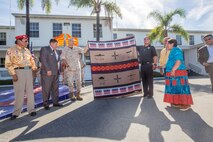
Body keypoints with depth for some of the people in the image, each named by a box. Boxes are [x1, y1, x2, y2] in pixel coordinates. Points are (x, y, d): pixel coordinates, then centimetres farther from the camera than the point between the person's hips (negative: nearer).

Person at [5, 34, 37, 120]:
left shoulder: (27, 50, 15)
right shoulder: (11, 50, -2)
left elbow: (31, 60, 20)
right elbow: (8, 64, -6)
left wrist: (34, 68, 7)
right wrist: (13, 74, -13)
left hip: (29, 71, 5)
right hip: (18, 72, -5)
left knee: (30, 91, 6)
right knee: (19, 92, -3)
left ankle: (31, 109, 15)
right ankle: (16, 112, 12)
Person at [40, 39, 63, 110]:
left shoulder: (57, 51, 20)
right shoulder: (44, 49, -4)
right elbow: (43, 60, -14)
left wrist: (58, 71, 12)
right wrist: (48, 70, -20)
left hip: (56, 73, 8)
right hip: (47, 73, -8)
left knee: (55, 88, 12)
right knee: (46, 88, -1)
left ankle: (55, 102, 22)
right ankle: (46, 104, 10)